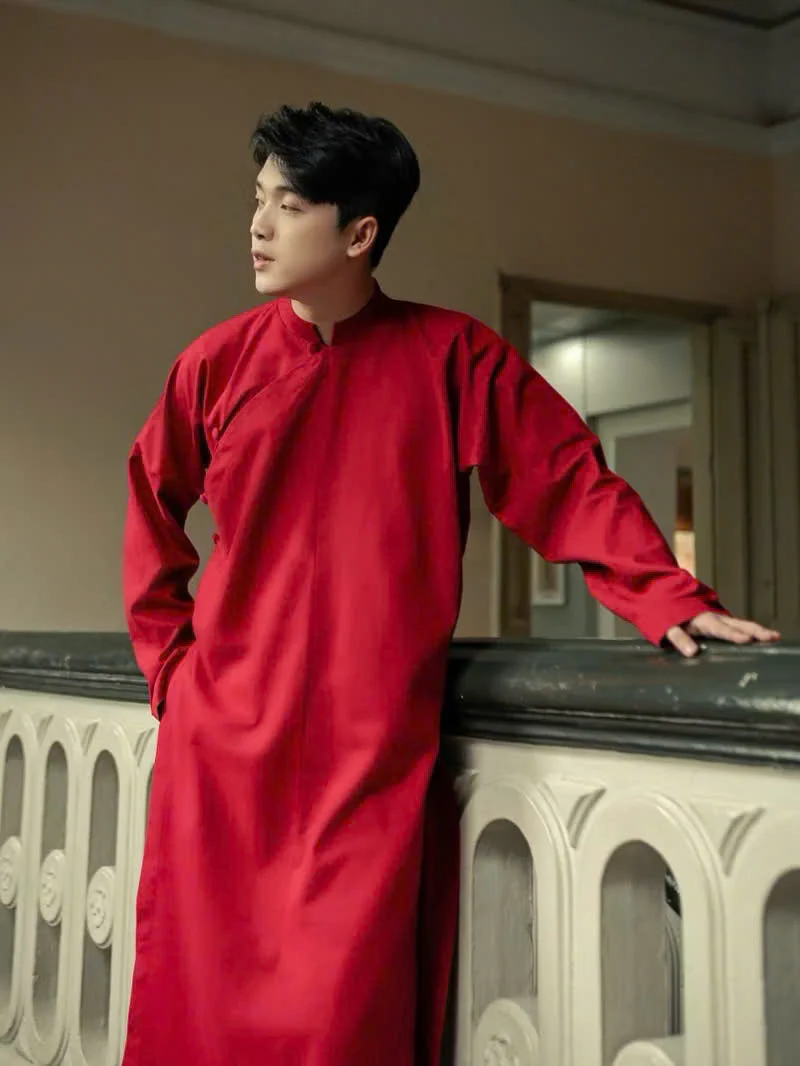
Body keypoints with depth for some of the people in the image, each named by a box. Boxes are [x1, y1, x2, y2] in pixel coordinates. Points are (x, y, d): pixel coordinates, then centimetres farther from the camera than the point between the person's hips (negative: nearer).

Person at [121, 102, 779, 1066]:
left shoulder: (450, 357, -1)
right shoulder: (219, 361, 4)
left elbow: (573, 481, -1)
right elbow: (153, 508, 16)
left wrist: (669, 602, -11)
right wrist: (166, 650, 10)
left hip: (376, 749, -2)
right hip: (222, 735, 2)